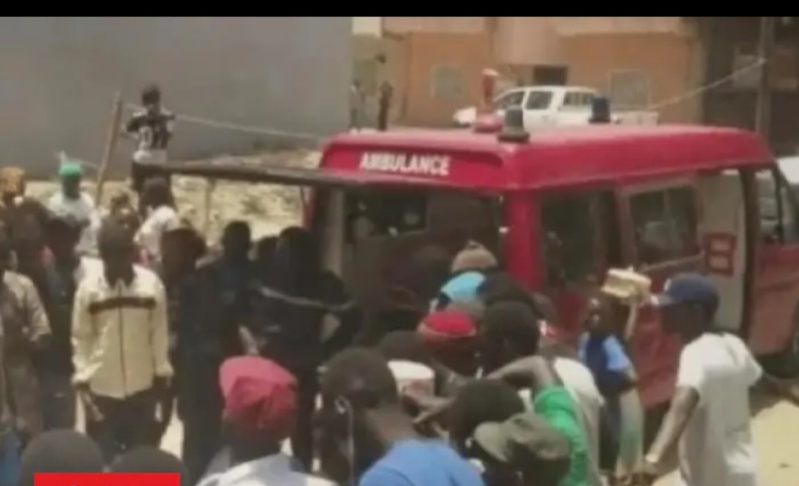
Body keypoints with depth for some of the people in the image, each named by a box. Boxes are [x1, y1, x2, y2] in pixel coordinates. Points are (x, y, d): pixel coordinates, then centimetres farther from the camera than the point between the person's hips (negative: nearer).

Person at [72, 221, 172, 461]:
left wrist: (163, 374, 3)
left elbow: (160, 333, 0)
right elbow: (81, 338, -3)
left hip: (142, 386, 1)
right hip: (101, 388, -1)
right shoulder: (88, 287, -8)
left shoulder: (151, 284, -6)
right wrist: (81, 381, -7)